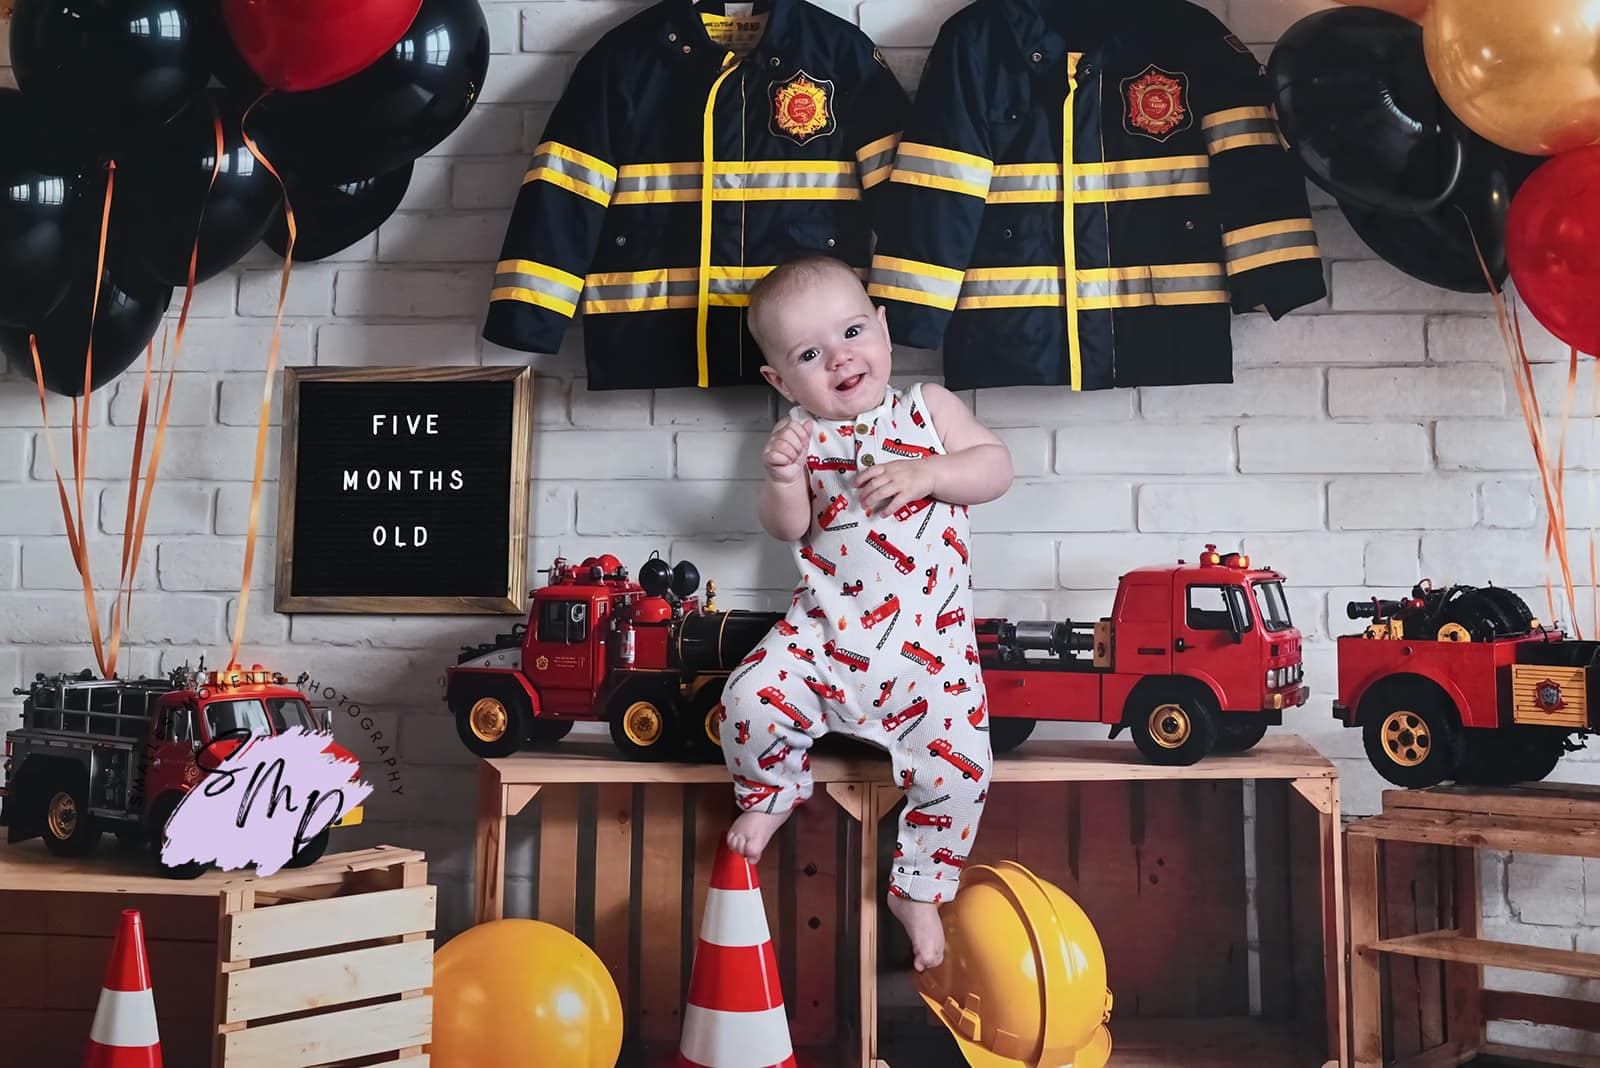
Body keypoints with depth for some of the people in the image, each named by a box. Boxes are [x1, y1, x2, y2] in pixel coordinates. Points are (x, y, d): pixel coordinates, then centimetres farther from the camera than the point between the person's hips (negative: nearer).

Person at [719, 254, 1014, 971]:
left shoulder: (929, 407, 8)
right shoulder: (801, 433, 8)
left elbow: (995, 467, 0)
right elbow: (786, 527, 2)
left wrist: (924, 473, -16)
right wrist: (781, 476, -19)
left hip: (929, 640, -1)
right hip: (825, 629, 1)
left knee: (958, 762, -13)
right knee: (751, 698, -19)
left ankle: (918, 888, 12)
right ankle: (770, 792, 16)